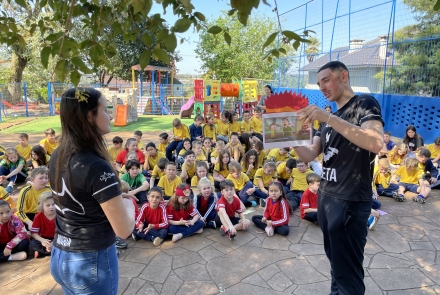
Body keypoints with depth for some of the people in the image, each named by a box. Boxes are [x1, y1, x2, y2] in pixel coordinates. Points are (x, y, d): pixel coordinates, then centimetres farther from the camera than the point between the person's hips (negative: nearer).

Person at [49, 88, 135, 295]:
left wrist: (114, 198, 8)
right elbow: (124, 230, -23)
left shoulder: (57, 156, -2)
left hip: (60, 257, 8)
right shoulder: (96, 167, -27)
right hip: (91, 262, -7)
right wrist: (127, 203, -5)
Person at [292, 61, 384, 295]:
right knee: (335, 261, 20)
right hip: (325, 196, 8)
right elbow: (310, 155, 9)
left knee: (347, 271, 2)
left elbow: (376, 144, -27)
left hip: (350, 202, -7)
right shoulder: (329, 118, 16)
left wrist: (328, 118, -29)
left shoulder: (365, 103, -7)